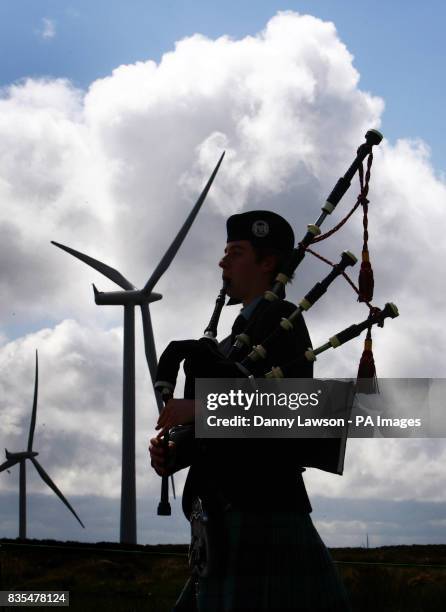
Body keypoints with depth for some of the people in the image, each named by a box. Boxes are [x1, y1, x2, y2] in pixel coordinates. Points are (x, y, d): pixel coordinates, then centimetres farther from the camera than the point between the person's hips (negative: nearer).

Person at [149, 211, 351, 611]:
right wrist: (173, 453, 2)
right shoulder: (236, 339, 26)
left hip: (263, 514, -9)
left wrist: (199, 407, -22)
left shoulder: (282, 320, -3)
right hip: (231, 519, 9)